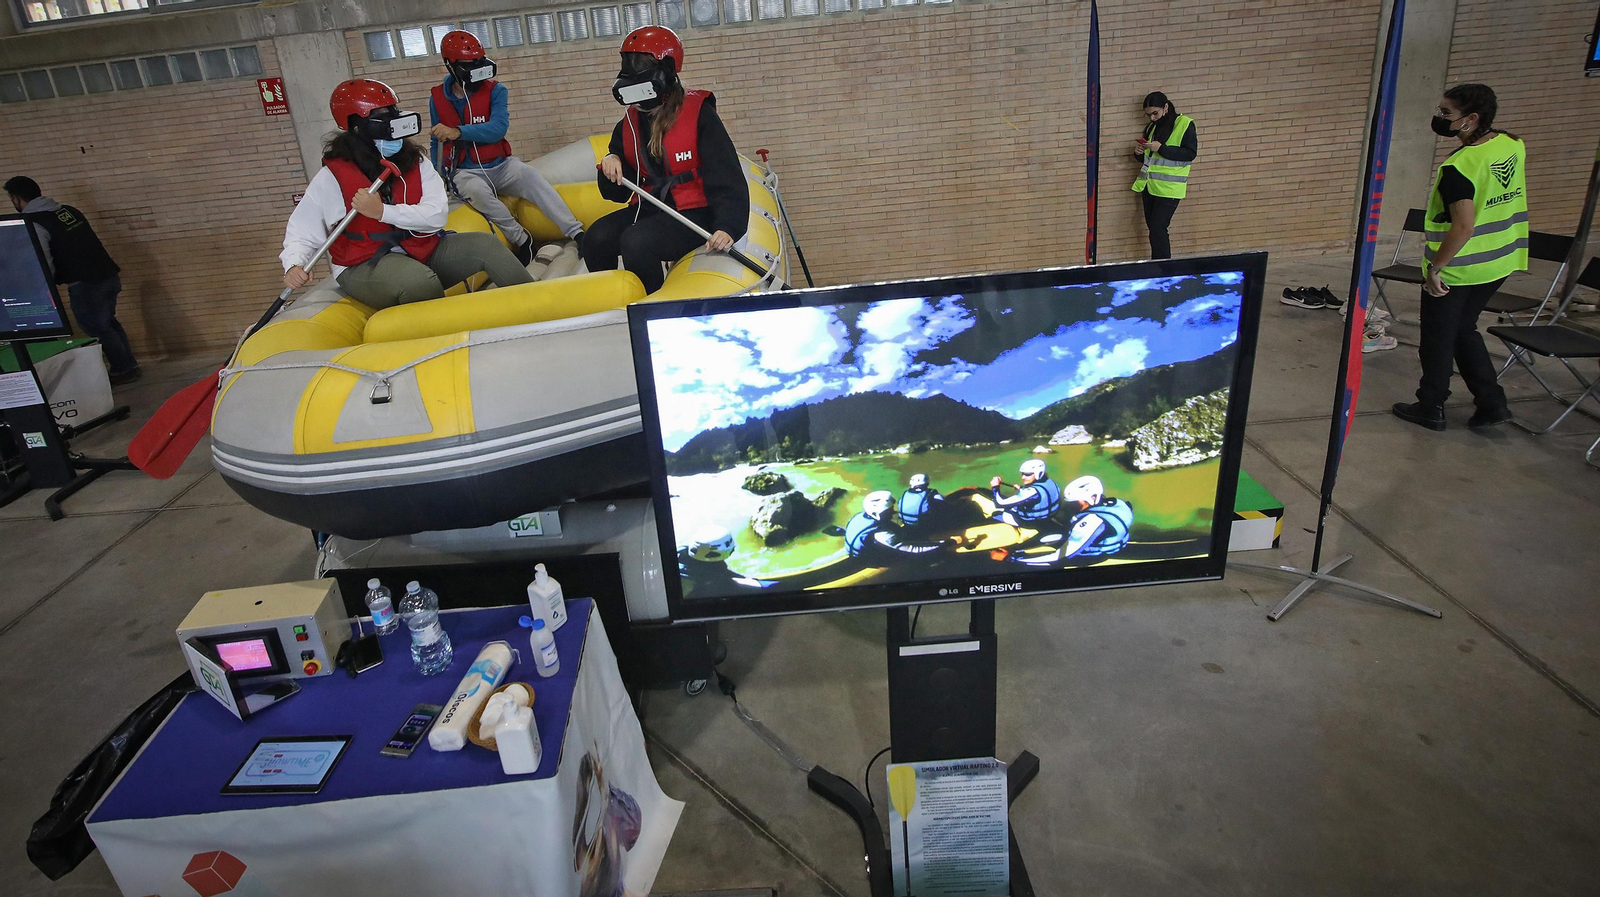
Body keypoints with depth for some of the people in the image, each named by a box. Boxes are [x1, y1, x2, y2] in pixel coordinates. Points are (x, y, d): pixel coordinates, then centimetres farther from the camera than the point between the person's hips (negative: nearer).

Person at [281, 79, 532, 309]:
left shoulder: (414, 162, 1)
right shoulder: (331, 178, -9)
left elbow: (437, 215, -11)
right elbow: (301, 231, -3)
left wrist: (383, 212, -23)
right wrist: (293, 266, -22)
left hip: (422, 252, 5)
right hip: (363, 268, -5)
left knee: (485, 245, -10)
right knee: (420, 280, -36)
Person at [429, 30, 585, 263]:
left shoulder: (495, 91, -3)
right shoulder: (437, 100, 4)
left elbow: (498, 128, -19)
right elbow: (438, 142, 16)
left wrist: (458, 132, -29)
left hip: (501, 165, 0)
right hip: (466, 172, 0)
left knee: (530, 177, -30)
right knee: (477, 191, -36)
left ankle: (577, 234, -36)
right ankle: (522, 240, -24)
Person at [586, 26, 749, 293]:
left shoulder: (698, 114, -8)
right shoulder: (629, 125, 11)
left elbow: (726, 176, -15)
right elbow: (617, 193, 16)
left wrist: (727, 226, -29)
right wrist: (611, 163, -6)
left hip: (694, 213, -6)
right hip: (648, 209, 6)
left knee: (636, 242, -31)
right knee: (597, 238, -20)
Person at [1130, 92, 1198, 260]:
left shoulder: (1185, 124, -6)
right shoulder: (1151, 127, 14)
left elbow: (1190, 153, -14)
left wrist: (1161, 148, -21)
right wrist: (1139, 152, -3)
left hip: (1168, 188, -7)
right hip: (1149, 186, 7)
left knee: (1157, 229, -13)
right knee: (1153, 227, 9)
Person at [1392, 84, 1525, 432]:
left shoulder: (1459, 167, -25)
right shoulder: (1512, 145, -1)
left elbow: (1464, 226, -28)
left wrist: (1435, 267, -20)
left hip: (1455, 269, -8)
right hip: (1499, 262, 8)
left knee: (1438, 338, 9)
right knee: (1464, 330, 23)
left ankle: (1430, 408, 21)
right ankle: (1492, 402, 23)